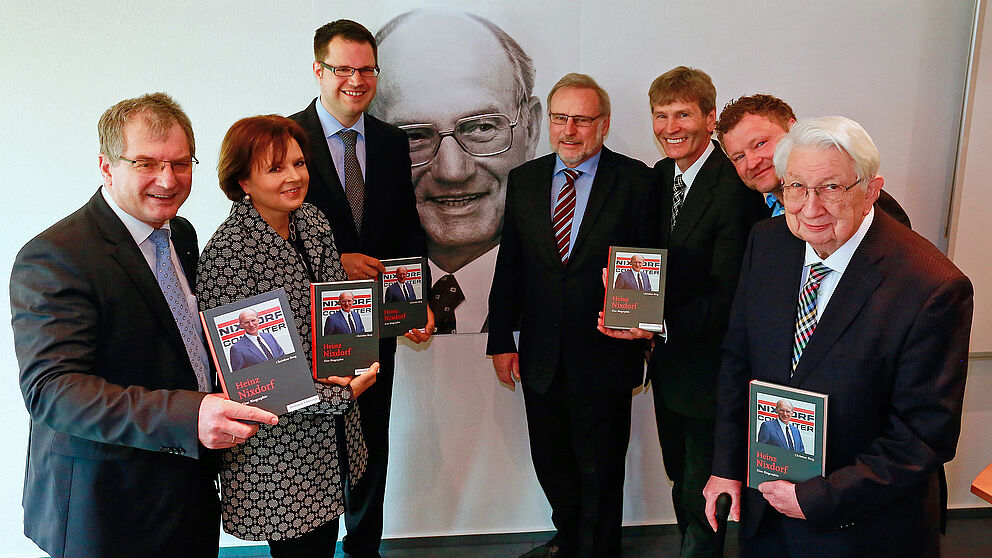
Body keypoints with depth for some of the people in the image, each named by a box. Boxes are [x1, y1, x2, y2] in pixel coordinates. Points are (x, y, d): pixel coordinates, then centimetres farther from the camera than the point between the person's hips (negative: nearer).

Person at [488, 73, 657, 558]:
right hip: (540, 358, 4)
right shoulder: (524, 180, 4)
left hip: (603, 357, -4)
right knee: (551, 463, 20)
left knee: (599, 471, 12)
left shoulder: (636, 181, -6)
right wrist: (501, 339, 3)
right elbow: (509, 265, 5)